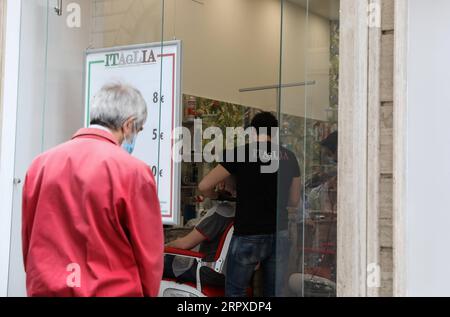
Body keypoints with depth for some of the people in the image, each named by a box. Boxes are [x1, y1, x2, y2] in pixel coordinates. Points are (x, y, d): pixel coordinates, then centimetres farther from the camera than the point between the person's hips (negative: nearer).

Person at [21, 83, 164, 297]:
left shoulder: (40, 164, 0)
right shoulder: (132, 171, -14)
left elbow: (28, 243, 8)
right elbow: (148, 255, -8)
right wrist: (147, 294, 9)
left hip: (45, 289, 4)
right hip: (110, 291, -4)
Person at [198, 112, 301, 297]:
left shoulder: (242, 153, -5)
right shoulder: (289, 157, 6)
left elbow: (204, 186, -6)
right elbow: (294, 201, 11)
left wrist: (214, 196, 15)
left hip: (248, 236, -4)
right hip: (279, 235, 4)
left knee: (235, 291, 9)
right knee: (274, 291, 15)